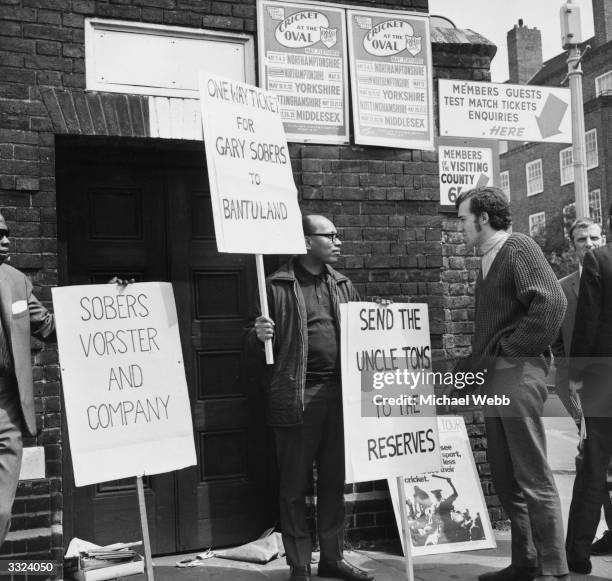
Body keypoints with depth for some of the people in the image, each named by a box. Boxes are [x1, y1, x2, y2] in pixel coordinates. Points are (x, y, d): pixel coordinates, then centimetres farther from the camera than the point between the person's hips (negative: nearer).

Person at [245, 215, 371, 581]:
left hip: (338, 394, 5)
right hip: (297, 396, -5)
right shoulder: (279, 286, -3)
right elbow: (256, 342, -1)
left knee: (334, 481, 14)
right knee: (295, 485, 4)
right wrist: (258, 334, -22)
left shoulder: (342, 285, 14)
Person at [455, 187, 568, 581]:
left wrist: (513, 349, -16)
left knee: (533, 477, -5)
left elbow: (552, 302, -20)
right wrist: (482, 363, 12)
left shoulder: (518, 247, -8)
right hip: (495, 377, 9)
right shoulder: (489, 258, 18)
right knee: (504, 475, 13)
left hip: (518, 373, -9)